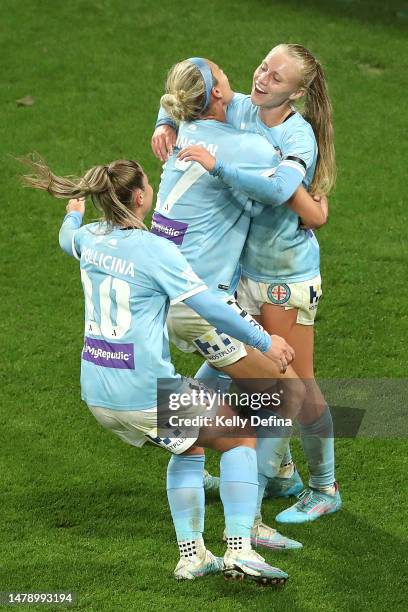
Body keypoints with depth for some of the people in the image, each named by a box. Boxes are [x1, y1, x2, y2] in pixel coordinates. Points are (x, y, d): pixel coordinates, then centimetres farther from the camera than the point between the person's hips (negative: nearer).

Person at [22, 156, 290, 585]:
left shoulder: (91, 237, 3)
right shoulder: (156, 251, -17)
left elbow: (67, 239, 30)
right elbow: (210, 308, -18)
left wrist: (73, 212, 52)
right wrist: (263, 342, -6)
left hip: (97, 393, 7)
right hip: (146, 394, -7)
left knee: (190, 445, 28)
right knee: (240, 437, 10)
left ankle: (191, 554, 21)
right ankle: (239, 549, -3)